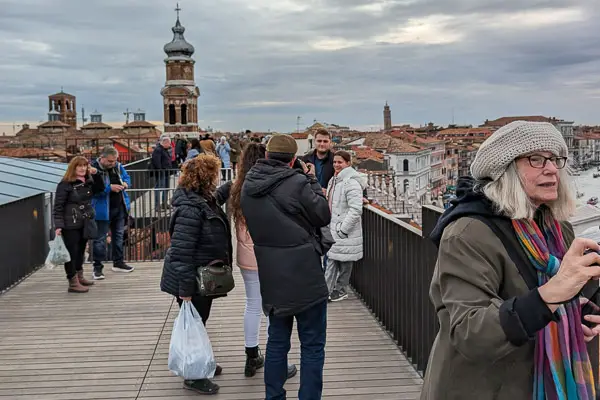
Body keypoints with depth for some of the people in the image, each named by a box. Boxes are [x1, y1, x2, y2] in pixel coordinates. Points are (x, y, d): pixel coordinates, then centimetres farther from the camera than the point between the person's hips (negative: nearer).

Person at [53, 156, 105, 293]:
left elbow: (100, 189, 16)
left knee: (81, 251, 17)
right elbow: (58, 206, -13)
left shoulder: (88, 182, 8)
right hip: (70, 225, -7)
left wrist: (96, 174, 0)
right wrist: (58, 226, -19)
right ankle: (73, 283, 0)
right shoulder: (65, 184, -12)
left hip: (85, 224, 7)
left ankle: (79, 277, 31)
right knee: (72, 253, -4)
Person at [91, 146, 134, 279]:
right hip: (102, 209, -7)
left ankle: (118, 263, 31)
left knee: (119, 235, 17)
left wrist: (125, 183, -6)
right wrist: (110, 188, -27)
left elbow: (127, 177, 17)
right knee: (100, 238, 0)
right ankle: (97, 267, 10)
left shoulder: (118, 166, 3)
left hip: (119, 208, 7)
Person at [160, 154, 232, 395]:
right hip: (191, 280, -10)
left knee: (200, 322, 23)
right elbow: (181, 251, -29)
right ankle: (193, 376, 20)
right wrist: (186, 289, -28)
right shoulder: (191, 208, -27)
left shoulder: (206, 200, 4)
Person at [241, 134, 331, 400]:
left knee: (277, 340, 19)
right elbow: (323, 216, -7)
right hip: (305, 275, -6)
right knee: (312, 345, 7)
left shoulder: (248, 186, 0)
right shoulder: (298, 183, -19)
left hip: (271, 276, 6)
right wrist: (311, 180, 3)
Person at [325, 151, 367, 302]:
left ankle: (340, 291, 14)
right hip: (334, 229, 9)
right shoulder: (334, 180, 13)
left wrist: (343, 229, -20)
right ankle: (328, 290, 18)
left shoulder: (352, 183, -18)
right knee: (331, 260, 11)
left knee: (344, 261, 4)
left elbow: (356, 210, -23)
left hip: (346, 232, -8)